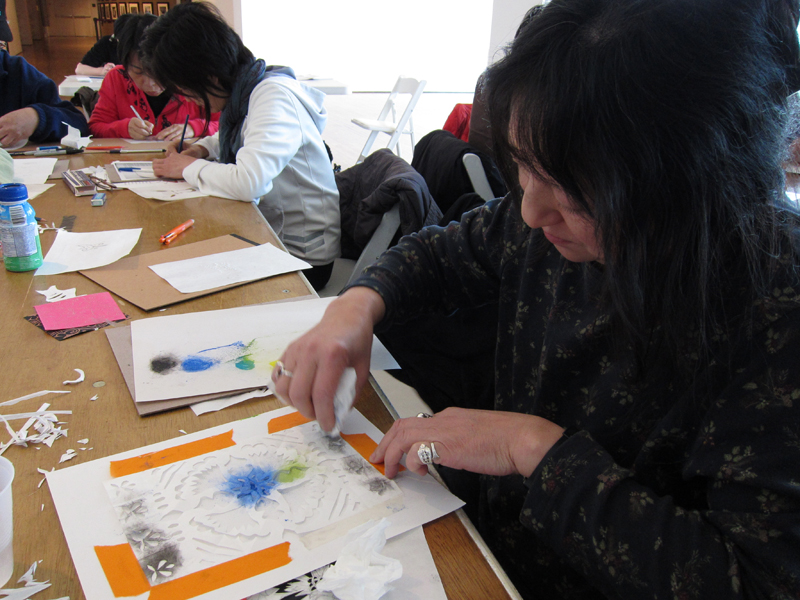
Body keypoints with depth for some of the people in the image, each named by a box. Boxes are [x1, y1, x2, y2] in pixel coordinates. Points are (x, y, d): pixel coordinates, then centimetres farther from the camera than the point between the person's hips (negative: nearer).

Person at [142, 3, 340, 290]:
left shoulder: (273, 96, -22)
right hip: (269, 234, 8)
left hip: (301, 257, -8)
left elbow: (248, 182, -36)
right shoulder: (244, 92, 4)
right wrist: (202, 149, 5)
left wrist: (189, 168, -17)